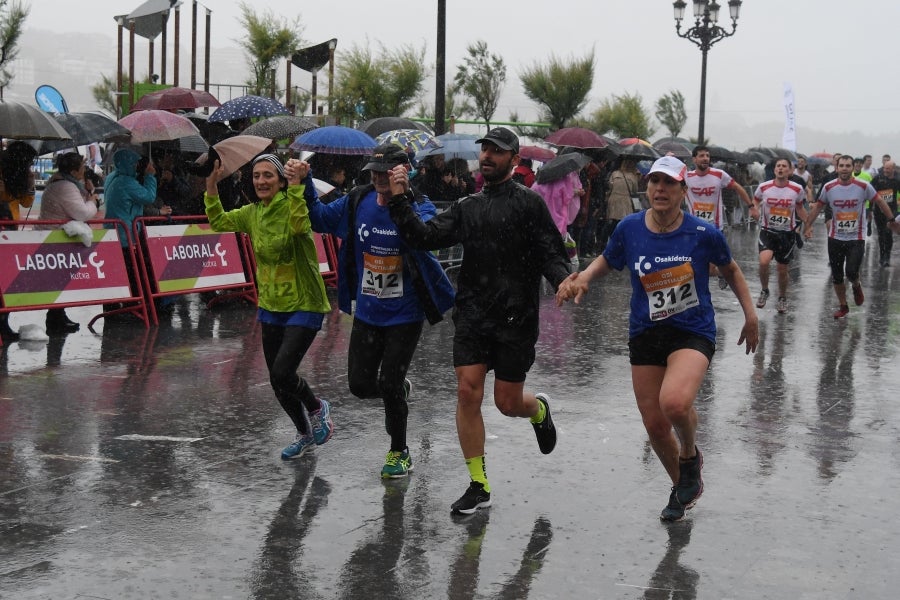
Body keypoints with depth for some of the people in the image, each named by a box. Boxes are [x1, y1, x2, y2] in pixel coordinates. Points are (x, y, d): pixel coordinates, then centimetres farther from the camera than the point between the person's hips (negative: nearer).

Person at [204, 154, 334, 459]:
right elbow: (218, 221, 13)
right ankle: (306, 435, 35)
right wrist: (212, 185, 2)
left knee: (282, 373, -18)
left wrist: (297, 184, -39)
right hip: (270, 307, 7)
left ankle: (317, 407, 14)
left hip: (303, 306, -7)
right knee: (278, 384, 13)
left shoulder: (293, 204, -15)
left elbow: (300, 224, -35)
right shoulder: (252, 213, 5)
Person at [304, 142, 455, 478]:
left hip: (404, 315, -4)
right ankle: (401, 390, 40)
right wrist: (304, 185, -5)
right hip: (367, 313, 4)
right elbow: (320, 219, 11)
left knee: (389, 385, -2)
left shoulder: (419, 206, -15)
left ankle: (399, 452, 21)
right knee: (360, 385, 5)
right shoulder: (358, 202, -3)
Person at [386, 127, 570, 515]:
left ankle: (539, 410, 42)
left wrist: (563, 280, -26)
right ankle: (479, 486, 6)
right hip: (472, 315, 4)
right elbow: (425, 238, 2)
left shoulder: (528, 204, -2)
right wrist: (400, 201, -7)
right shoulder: (466, 209, 11)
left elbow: (551, 254, -6)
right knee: (468, 393, -5)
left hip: (516, 318, -3)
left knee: (508, 403, 3)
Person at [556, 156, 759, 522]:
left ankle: (691, 455, 5)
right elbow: (607, 261, 14)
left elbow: (730, 270, 8)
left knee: (674, 403, -31)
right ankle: (682, 487, 36)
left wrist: (750, 314, 6)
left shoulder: (703, 233, -10)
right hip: (645, 335, 4)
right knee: (655, 425, 7)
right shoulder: (629, 228, -5)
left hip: (693, 332, -3)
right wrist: (583, 278, -6)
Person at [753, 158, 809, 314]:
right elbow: (755, 201, 12)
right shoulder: (764, 187, -8)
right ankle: (764, 291, 3)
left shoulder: (797, 189, -7)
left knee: (783, 270, 11)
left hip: (787, 233, 1)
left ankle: (782, 298, 36)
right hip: (767, 231, -1)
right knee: (764, 262, -24)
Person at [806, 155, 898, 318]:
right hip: (835, 238, 3)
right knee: (836, 276, 7)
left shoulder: (863, 186, -12)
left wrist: (891, 220, 0)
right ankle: (843, 307, 26)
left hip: (856, 239, -2)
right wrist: (808, 225, 3)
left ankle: (856, 287, 21)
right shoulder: (829, 187, -6)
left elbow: (880, 202, 1)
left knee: (851, 272, -16)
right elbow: (818, 207, 8)